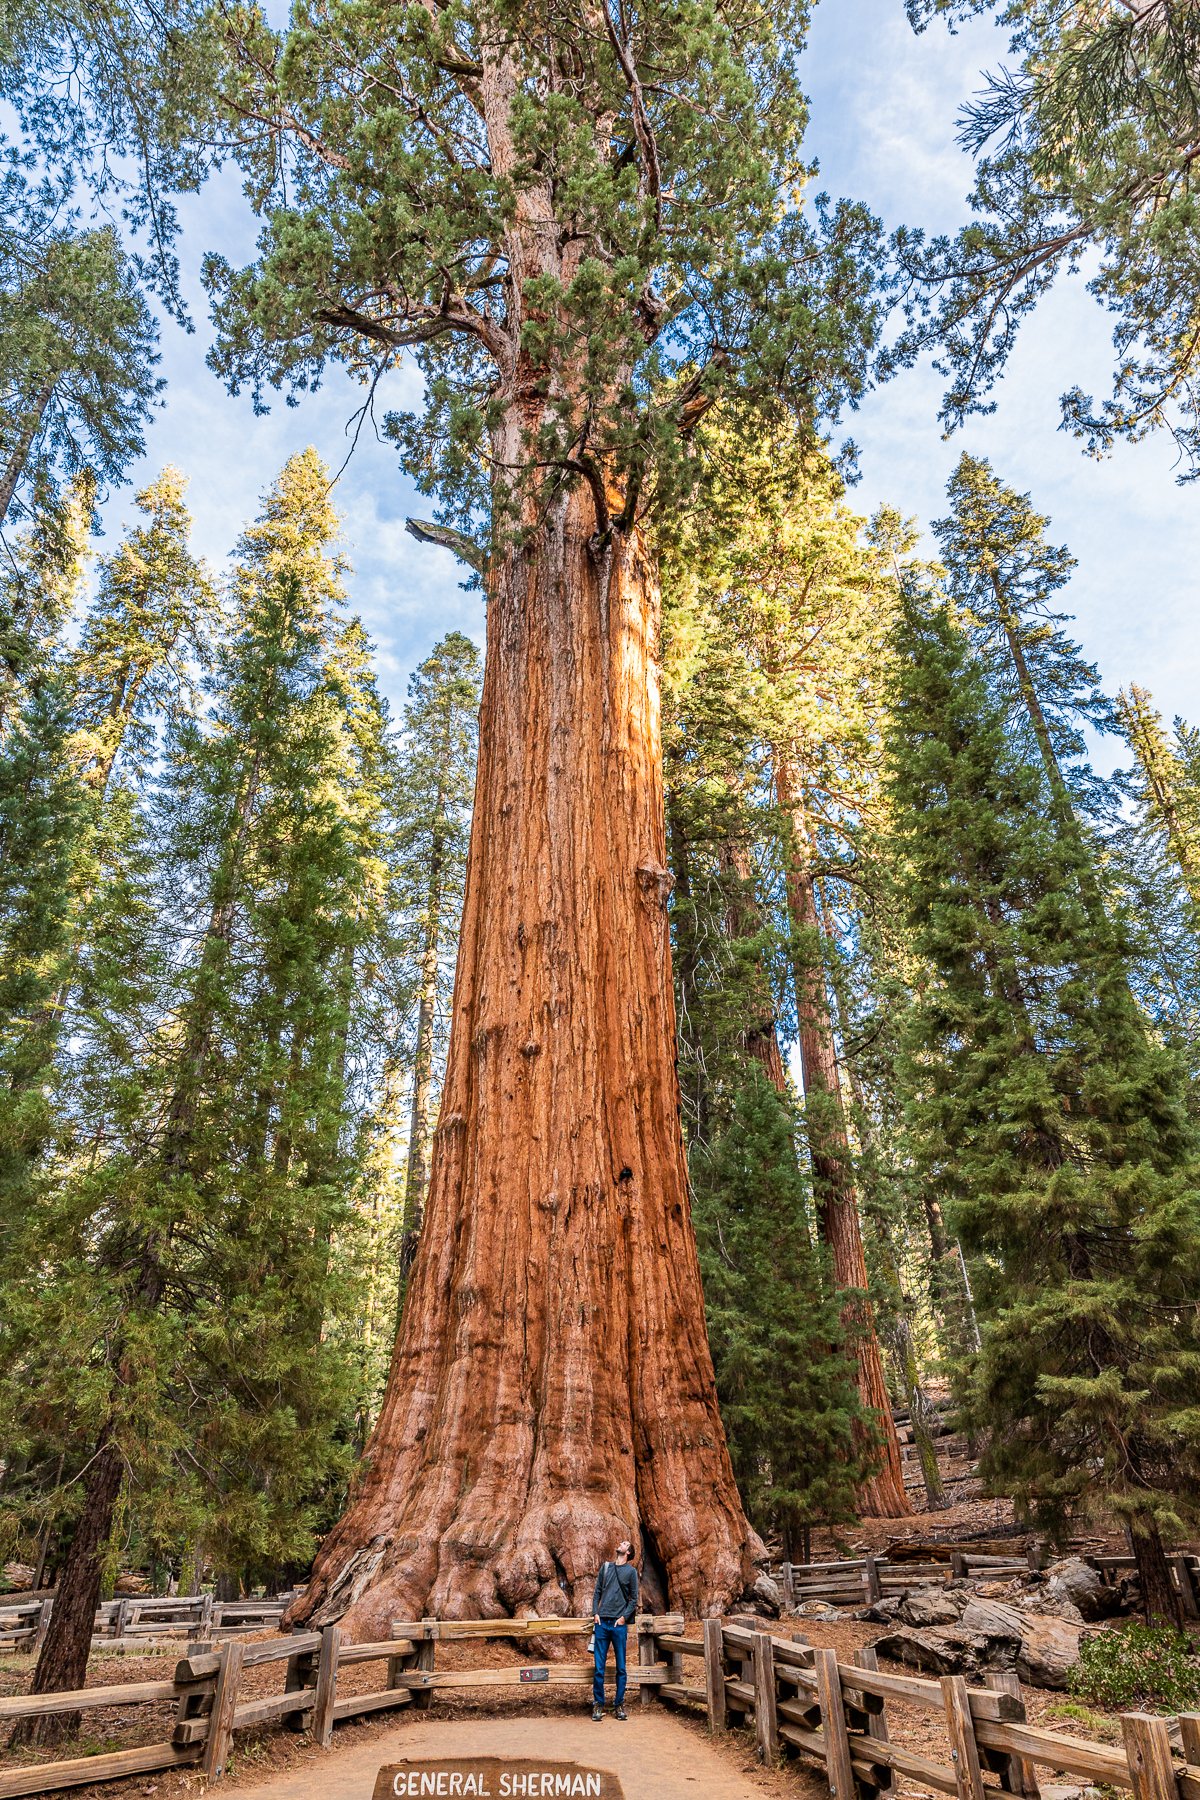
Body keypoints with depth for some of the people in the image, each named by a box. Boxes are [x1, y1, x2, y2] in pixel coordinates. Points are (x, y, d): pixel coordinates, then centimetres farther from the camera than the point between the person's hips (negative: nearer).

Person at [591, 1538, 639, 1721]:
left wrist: (624, 1617, -7)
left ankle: (620, 1705, 12)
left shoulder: (631, 1571, 5)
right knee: (599, 1666, 2)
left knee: (621, 1667, 3)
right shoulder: (605, 1567, 12)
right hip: (602, 1622, 2)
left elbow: (634, 1599, 4)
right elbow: (597, 1592, 13)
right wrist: (595, 1613, 1)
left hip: (619, 1623, -2)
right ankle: (598, 1704, 10)